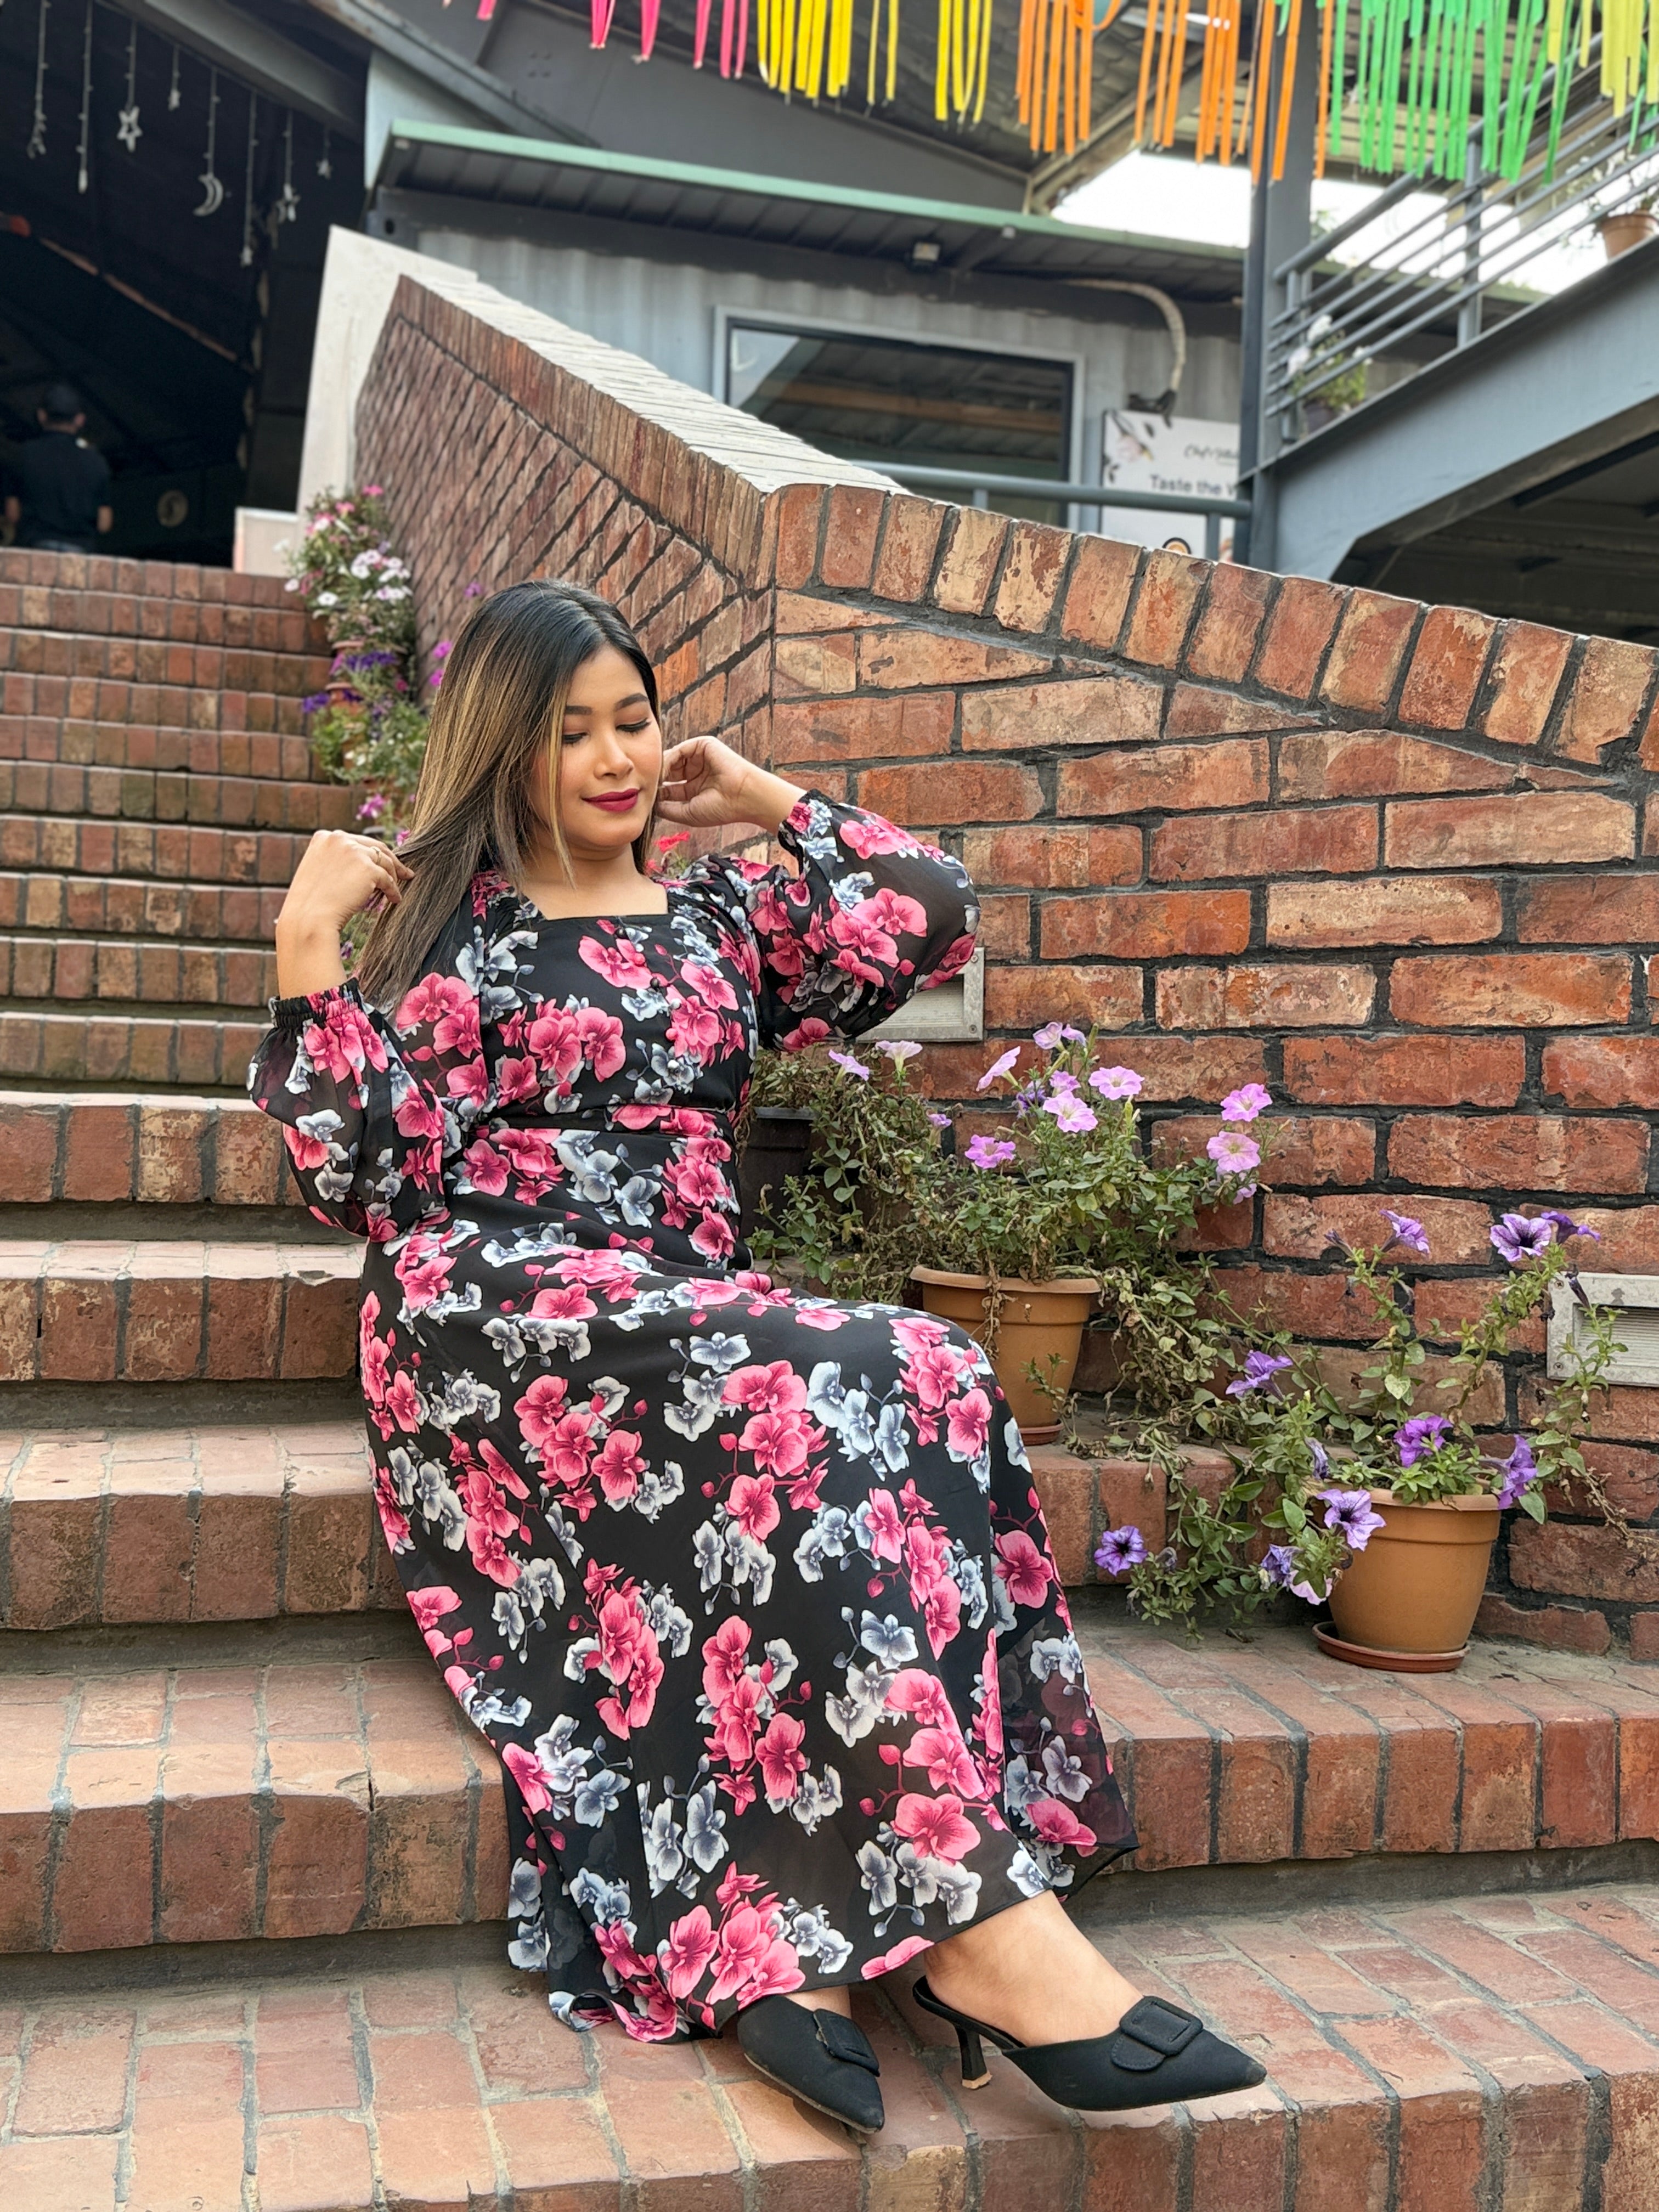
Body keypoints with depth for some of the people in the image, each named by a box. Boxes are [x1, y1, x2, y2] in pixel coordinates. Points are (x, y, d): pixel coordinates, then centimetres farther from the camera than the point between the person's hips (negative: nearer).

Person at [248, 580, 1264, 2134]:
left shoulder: (718, 918, 22)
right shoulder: (441, 924, 12)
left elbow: (931, 912, 8)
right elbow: (351, 1173, 4)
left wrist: (761, 800, 18)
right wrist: (309, 943, -3)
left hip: (698, 1315, 4)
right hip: (495, 1308, -4)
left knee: (918, 1382, -30)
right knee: (823, 1393, -34)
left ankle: (781, 1935, -35)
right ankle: (987, 1918, -37)